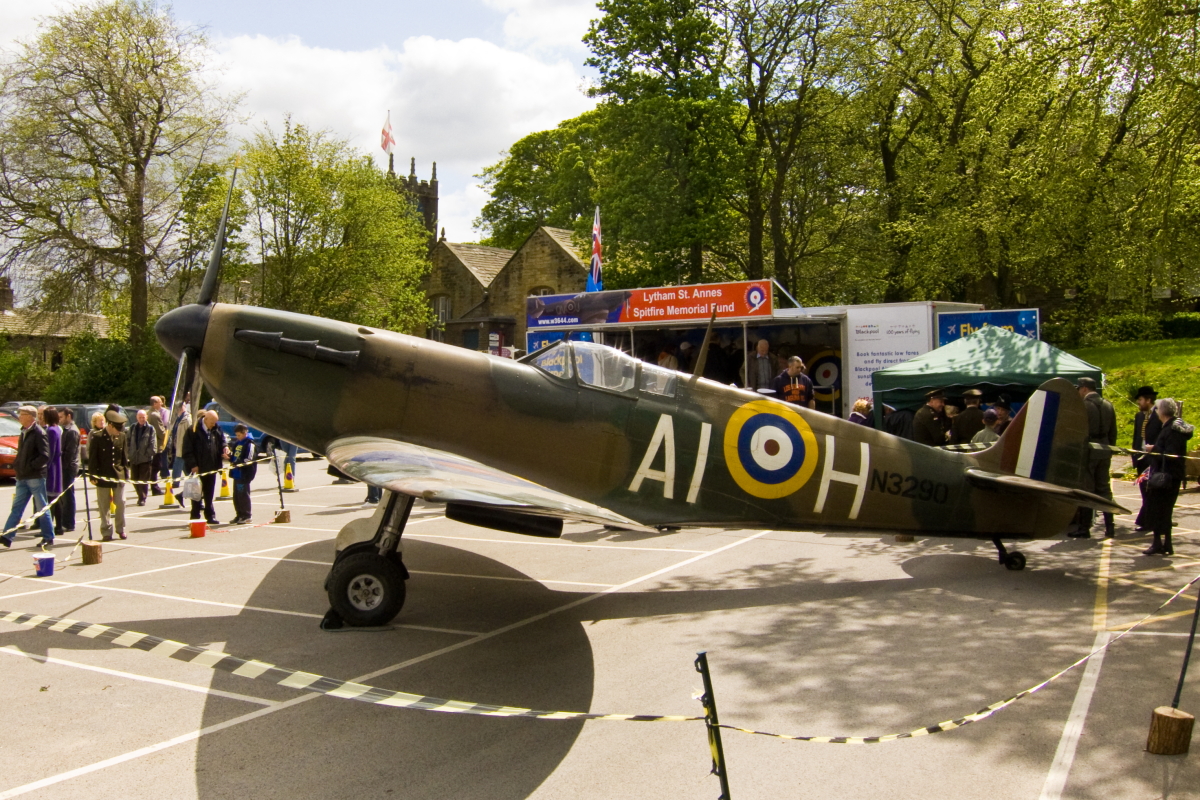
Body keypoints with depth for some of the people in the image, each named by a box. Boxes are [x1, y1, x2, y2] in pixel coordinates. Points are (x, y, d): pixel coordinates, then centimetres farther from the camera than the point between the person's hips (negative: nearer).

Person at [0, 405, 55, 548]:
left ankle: (48, 538, 8)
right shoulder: (24, 432, 13)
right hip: (22, 477, 8)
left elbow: (45, 456, -18)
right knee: (16, 507, 7)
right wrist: (16, 464, 6)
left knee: (42, 508, 0)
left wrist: (31, 466, -18)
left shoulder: (39, 433, -13)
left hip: (35, 476, -8)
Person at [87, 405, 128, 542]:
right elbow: (92, 457, -5)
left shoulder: (121, 436, 5)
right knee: (104, 506, 4)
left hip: (118, 475, 3)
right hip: (103, 476, -3)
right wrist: (93, 476, -8)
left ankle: (120, 529, 16)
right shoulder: (97, 437, -7)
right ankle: (107, 532, 12)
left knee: (121, 502, 1)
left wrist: (126, 473, 8)